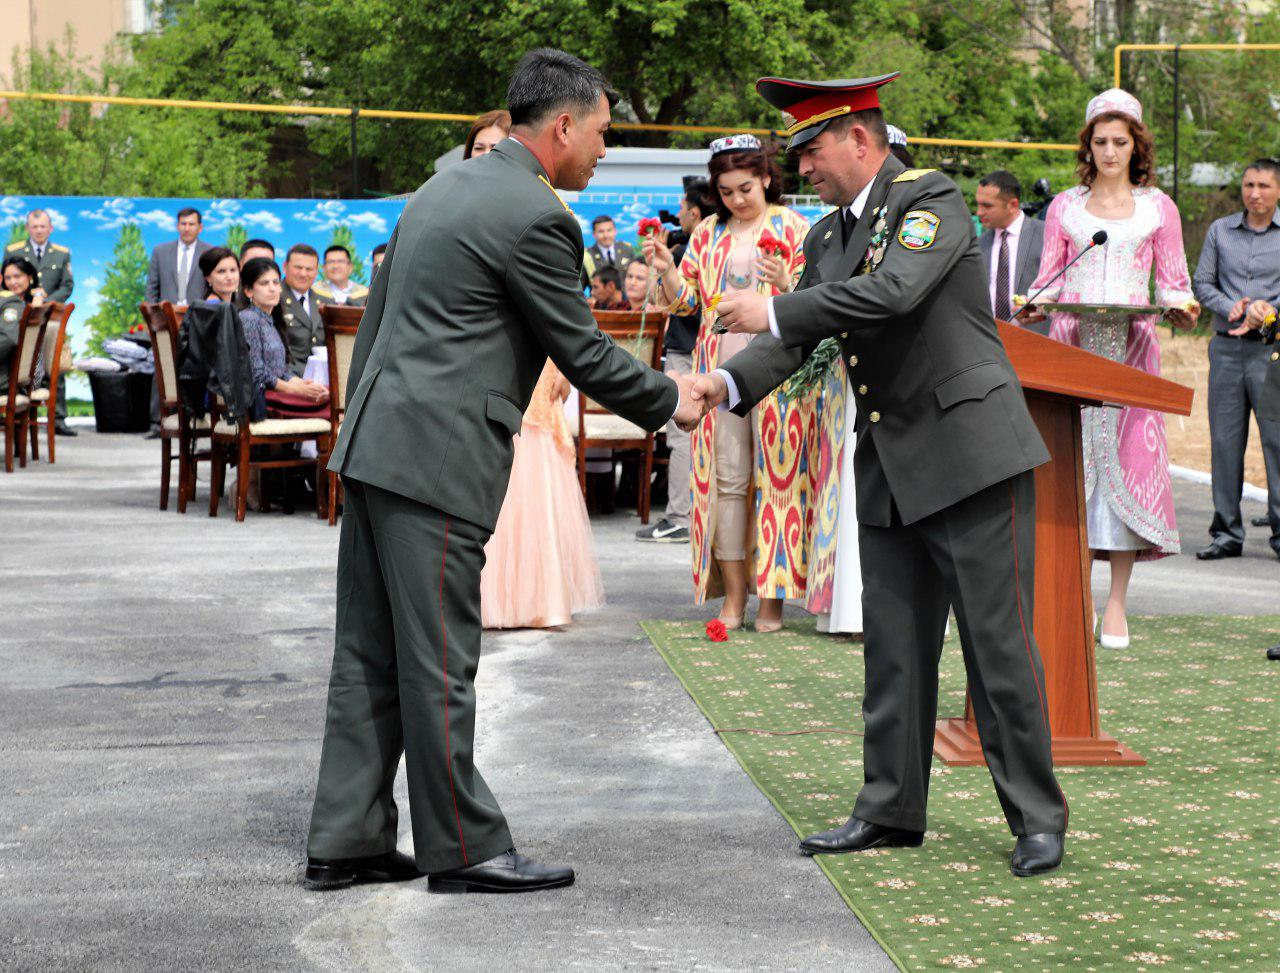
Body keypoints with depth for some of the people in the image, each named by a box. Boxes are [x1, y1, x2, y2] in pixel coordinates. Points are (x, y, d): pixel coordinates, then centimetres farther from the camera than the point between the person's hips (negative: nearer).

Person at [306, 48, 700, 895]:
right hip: (436, 460, -9)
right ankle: (463, 848, 6)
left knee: (371, 659, 11)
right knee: (438, 664, -2)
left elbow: (377, 317, 21)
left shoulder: (443, 189, 17)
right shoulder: (534, 216, -12)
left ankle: (347, 842, 16)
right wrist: (667, 401, 8)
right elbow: (581, 351, -7)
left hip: (373, 446, 9)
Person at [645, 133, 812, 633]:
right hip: (721, 366, 3)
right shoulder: (709, 233, 14)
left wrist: (785, 282, -23)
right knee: (726, 479, 1)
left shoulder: (795, 229, 2)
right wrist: (666, 270, -6)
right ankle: (733, 596, 6)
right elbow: (685, 299, 13)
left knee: (776, 476, -4)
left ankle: (771, 596, 1)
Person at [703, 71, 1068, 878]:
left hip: (970, 454, -8)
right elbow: (795, 339, 11)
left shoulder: (932, 199, -10)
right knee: (894, 649, 10)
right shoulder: (828, 237, 14)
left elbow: (894, 291, -26)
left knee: (999, 644, -4)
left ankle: (1038, 820, 5)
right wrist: (732, 382, -9)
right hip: (889, 468, 8)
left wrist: (774, 312, -22)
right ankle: (891, 811, 18)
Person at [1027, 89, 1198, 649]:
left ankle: (1117, 603, -4)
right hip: (1071, 342, 1)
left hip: (1132, 345, -1)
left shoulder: (1158, 208, 12)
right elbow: (1049, 278, 14)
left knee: (1127, 457, -7)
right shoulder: (1065, 207, 14)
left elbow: (1172, 282, 12)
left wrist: (1181, 306, -9)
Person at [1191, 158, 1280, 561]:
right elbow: (1201, 283, 12)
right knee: (1224, 439, 3)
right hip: (1227, 346, 3)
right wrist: (1230, 307, -6)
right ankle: (1226, 532, 10)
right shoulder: (1220, 230, 12)